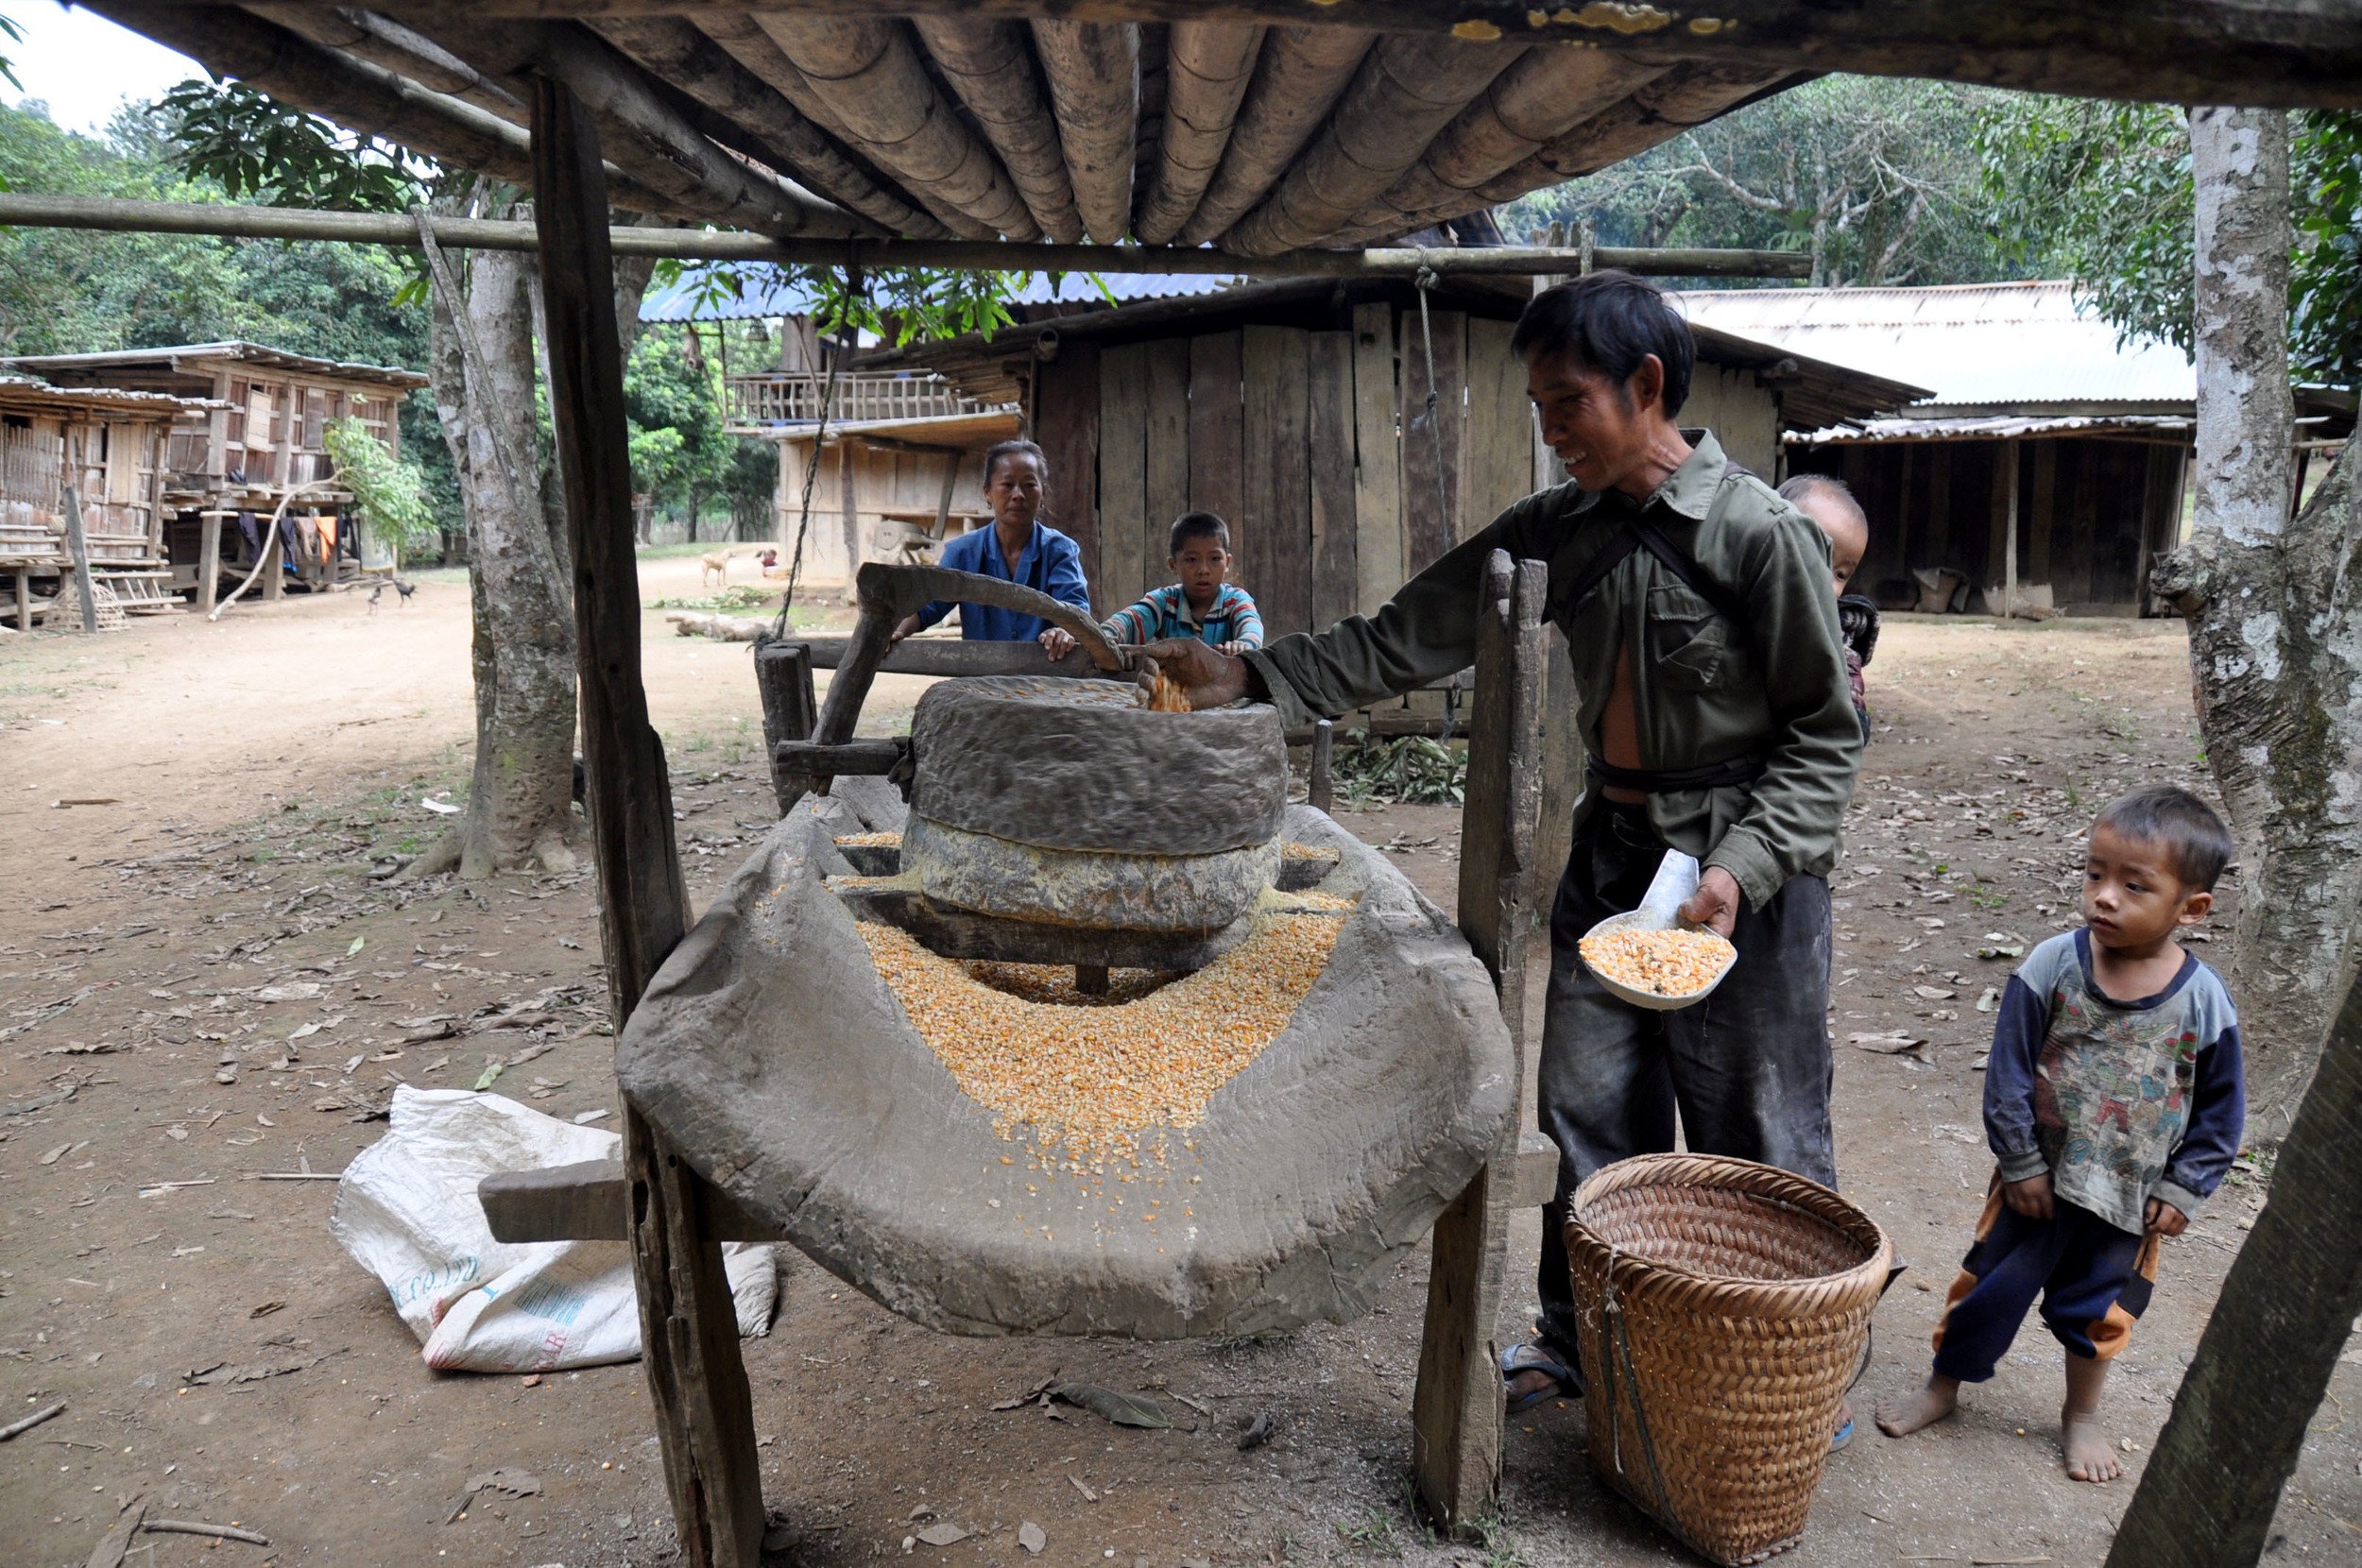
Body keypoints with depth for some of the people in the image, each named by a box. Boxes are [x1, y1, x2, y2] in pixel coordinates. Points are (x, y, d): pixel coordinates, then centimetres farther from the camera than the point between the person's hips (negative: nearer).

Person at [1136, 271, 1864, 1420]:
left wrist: (1743, 869, -22)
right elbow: (1412, 637, -1)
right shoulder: (1557, 530, 1)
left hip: (1746, 866, -5)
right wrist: (1253, 679, -10)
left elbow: (1825, 732, -11)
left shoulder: (1760, 532, -15)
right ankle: (1583, 1340, 32)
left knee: (1756, 1138, 6)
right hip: (1611, 850, 6)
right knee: (1590, 1115, 13)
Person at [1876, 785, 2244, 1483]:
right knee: (1993, 1285, 12)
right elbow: (2009, 1072, -11)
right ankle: (1943, 1386, 33)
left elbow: (2220, 1108, -1)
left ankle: (2081, 1415, 42)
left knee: (2098, 1309, 19)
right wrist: (2021, 1163, -10)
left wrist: (2182, 1190, -3)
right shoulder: (2053, 966, -17)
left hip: (2133, 1196, 1)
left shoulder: (2203, 999, -14)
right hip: (2040, 1178, -1)